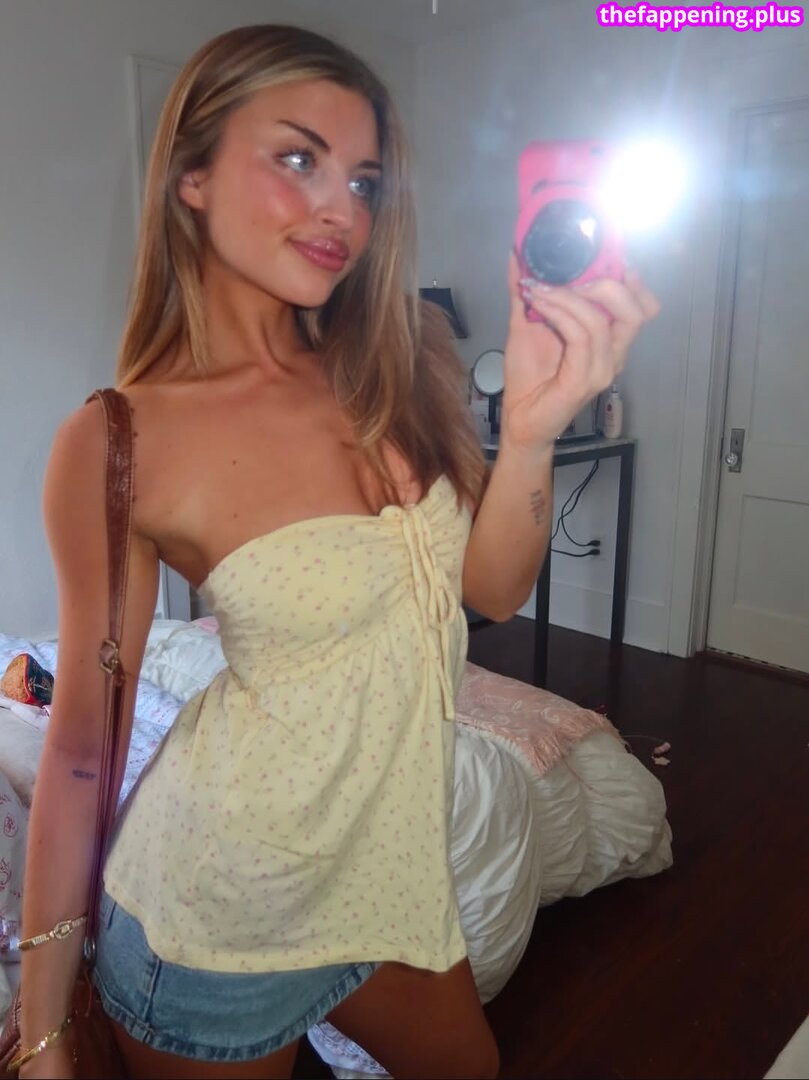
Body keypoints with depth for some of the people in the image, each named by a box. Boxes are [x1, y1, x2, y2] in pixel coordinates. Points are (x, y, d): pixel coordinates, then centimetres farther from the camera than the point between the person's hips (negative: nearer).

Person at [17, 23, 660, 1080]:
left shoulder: (401, 361, -7)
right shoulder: (117, 445, -19)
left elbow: (494, 586, -6)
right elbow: (81, 745, -11)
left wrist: (532, 424, -26)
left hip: (393, 868, 5)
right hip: (219, 918, -4)